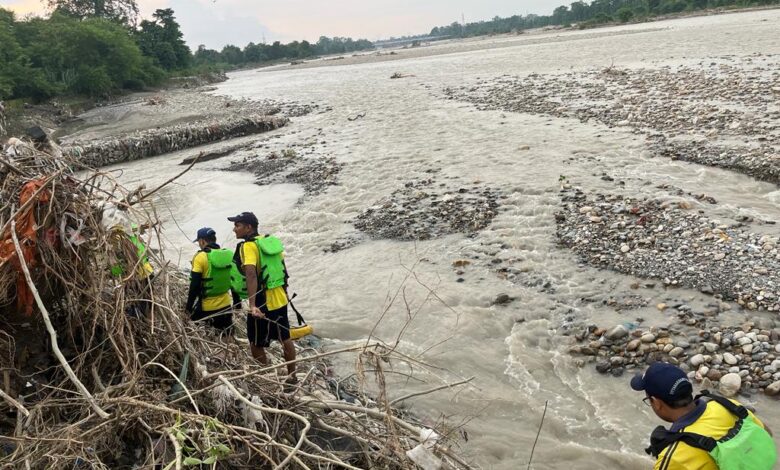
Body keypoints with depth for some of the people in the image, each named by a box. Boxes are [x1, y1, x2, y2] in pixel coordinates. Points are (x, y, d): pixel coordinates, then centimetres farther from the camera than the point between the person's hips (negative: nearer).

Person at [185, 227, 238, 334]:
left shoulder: (201, 257, -13)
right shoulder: (229, 255, 2)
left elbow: (194, 285, -13)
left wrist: (189, 306, -3)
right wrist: (237, 302, 19)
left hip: (206, 307, -5)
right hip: (226, 305, 5)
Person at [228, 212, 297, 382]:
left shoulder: (248, 246, -16)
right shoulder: (272, 241, 6)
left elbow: (251, 275, -30)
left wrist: (252, 305, -38)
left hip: (262, 304, -8)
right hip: (280, 299, 8)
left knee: (256, 346, 7)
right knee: (285, 338, 20)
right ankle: (292, 375, 34)